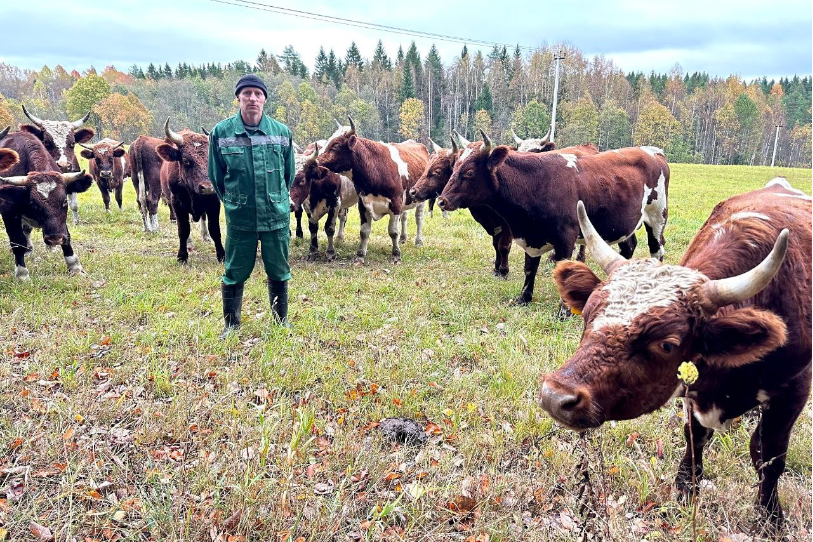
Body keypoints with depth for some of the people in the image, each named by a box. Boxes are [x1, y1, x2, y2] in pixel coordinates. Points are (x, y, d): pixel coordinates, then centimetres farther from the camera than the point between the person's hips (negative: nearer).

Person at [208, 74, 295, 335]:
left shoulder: (282, 132, -1)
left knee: (279, 272, 11)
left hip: (277, 216, 1)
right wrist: (232, 202, 12)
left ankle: (282, 323, 29)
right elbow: (216, 176, 6)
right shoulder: (221, 132, -5)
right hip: (238, 218, -1)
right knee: (234, 274, 8)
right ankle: (231, 325, 25)